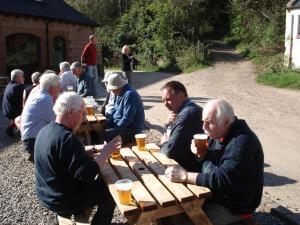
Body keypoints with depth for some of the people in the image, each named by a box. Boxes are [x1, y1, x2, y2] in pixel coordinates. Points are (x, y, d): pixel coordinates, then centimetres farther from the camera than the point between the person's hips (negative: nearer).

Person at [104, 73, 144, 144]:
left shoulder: (129, 95, -22)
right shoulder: (119, 93, 9)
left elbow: (127, 118, -26)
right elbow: (115, 110, 19)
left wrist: (114, 129, -18)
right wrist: (107, 123, 6)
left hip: (131, 129, -10)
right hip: (119, 123, 10)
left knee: (105, 134, -26)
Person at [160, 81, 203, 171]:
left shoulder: (187, 114, -23)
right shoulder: (185, 109, 8)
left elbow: (170, 151, -25)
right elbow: (167, 135, 16)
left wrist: (164, 143, -5)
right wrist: (167, 124, -3)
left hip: (188, 167, -8)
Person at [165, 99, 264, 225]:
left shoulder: (242, 142, -27)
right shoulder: (220, 134, 1)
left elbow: (223, 180, -32)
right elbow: (208, 166, 10)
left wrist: (185, 176, -32)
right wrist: (201, 153, -12)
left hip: (233, 206, -8)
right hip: (214, 194, 8)